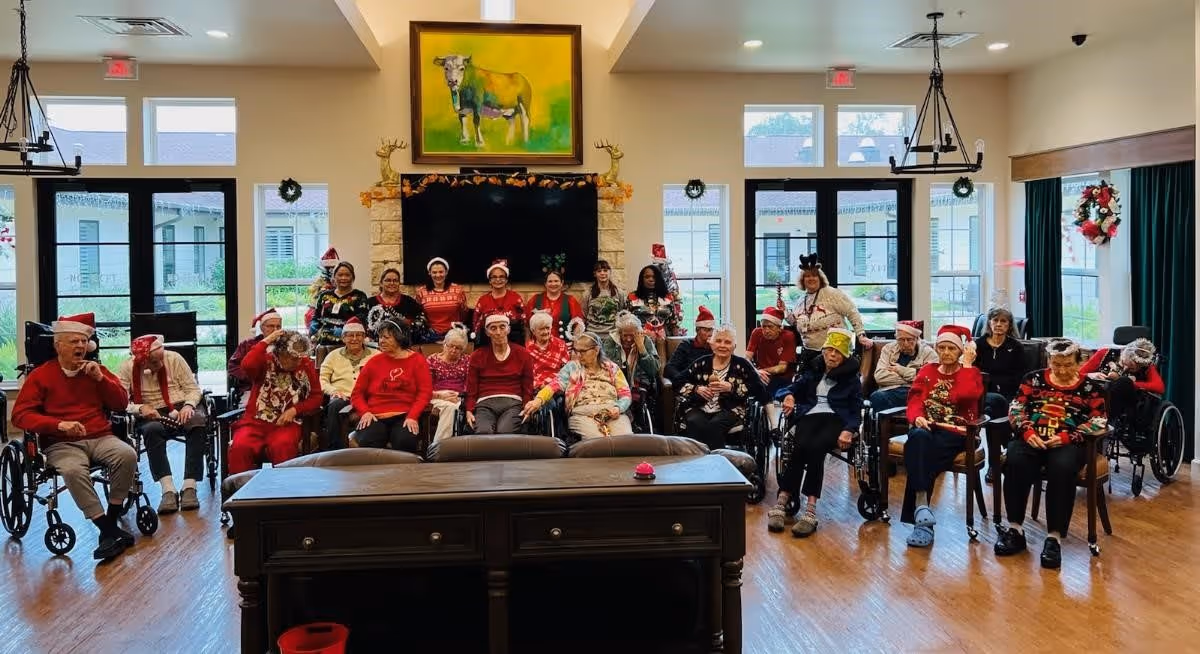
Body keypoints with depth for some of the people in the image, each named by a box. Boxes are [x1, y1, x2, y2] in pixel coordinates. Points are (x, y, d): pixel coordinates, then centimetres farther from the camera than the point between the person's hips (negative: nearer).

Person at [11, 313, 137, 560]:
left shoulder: (96, 370, 16)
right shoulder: (40, 375, 6)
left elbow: (121, 403, 12)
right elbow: (20, 415, -3)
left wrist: (100, 378, -4)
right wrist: (60, 424, -19)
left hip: (100, 438, 3)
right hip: (61, 444, -3)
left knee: (128, 455, -30)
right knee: (73, 470, -37)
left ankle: (111, 520, -19)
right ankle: (109, 531, -32)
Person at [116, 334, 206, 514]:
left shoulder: (174, 358, -1)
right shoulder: (127, 368, -3)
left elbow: (193, 388, 3)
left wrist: (188, 405, -16)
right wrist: (140, 408, -26)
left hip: (181, 407, 1)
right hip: (150, 416, -1)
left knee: (198, 422, -33)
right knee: (152, 430, -36)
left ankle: (189, 487, -36)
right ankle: (168, 490, -41)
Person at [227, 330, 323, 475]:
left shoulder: (306, 365, 6)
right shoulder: (265, 361, 2)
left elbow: (316, 397, 8)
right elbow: (247, 365, -23)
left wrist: (294, 410, -8)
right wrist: (265, 341, -14)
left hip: (286, 423, 0)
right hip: (255, 421, 0)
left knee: (282, 446, -35)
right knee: (240, 447, -30)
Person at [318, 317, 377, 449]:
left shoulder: (376, 355, 20)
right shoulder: (334, 356, 23)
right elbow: (322, 379, 14)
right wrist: (332, 391, -7)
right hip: (341, 398, 2)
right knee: (334, 406, -35)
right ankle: (333, 449, -29)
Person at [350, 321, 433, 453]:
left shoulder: (417, 361, 9)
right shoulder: (374, 362, 13)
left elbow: (425, 392, -1)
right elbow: (357, 394, 13)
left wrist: (412, 416, -15)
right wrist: (365, 412, -6)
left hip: (404, 417, -1)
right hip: (375, 418, 1)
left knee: (405, 442, -33)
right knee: (367, 443, -31)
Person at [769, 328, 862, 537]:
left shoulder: (852, 378, 19)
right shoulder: (812, 371, 27)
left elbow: (856, 411, 8)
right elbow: (786, 389, 20)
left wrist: (848, 431, -14)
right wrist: (788, 395, -7)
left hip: (836, 420, -2)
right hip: (810, 416, 2)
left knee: (815, 447, -36)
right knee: (800, 446, -34)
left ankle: (810, 510, -43)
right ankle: (782, 502, -39)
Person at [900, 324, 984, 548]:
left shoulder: (971, 373, 9)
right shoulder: (927, 371, 19)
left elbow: (964, 395, -14)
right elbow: (915, 399, 5)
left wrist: (966, 364, -6)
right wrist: (918, 417, -16)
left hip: (956, 431, -2)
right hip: (927, 427, 2)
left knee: (921, 454, -33)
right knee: (919, 438, -36)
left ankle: (919, 510, -30)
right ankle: (922, 508, -42)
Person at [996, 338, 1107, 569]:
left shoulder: (1091, 386, 10)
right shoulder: (1033, 379, 15)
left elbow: (1097, 423, 0)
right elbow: (1016, 409, 6)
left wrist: (1065, 437, -15)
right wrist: (1028, 432, -15)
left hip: (1069, 443, -1)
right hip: (1032, 438, 2)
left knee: (1062, 467, -36)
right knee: (1015, 461, -32)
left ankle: (1054, 537, -32)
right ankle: (1015, 529, -23)